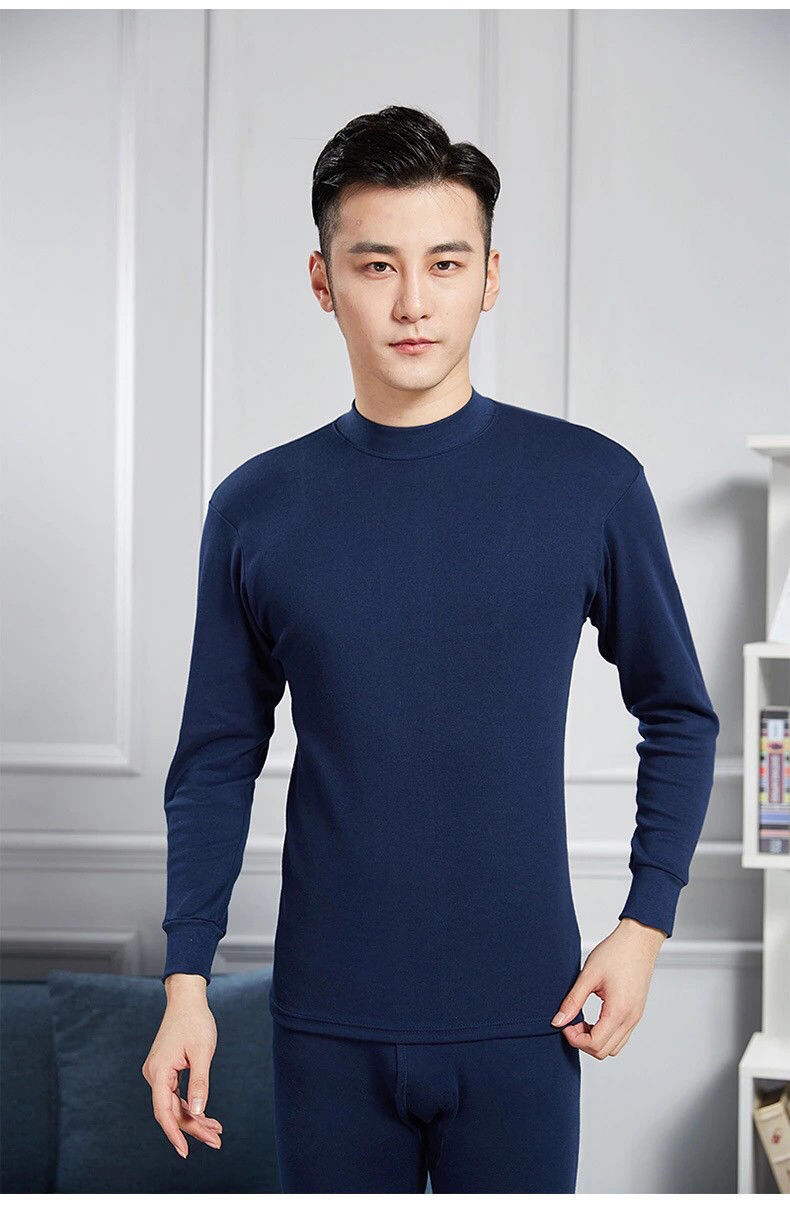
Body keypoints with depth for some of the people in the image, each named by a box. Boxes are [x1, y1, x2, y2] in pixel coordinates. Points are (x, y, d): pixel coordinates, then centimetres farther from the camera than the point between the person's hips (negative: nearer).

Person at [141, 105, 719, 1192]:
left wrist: (645, 924, -2)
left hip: (522, 1020, -1)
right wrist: (187, 981, 1)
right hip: (330, 1025, 1)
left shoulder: (592, 483, -4)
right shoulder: (257, 510, 0)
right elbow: (217, 762, 6)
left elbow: (678, 717, 6)